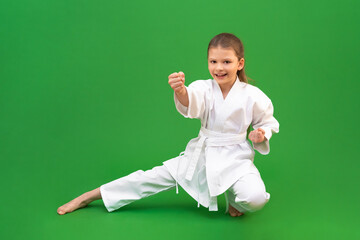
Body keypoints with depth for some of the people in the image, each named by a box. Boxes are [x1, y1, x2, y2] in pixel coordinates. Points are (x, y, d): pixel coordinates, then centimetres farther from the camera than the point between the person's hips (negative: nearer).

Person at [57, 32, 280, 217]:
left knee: (256, 198, -29)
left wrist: (261, 134, -15)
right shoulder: (204, 88, -9)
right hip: (201, 155, 1)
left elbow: (268, 121, 8)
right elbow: (191, 105, -33)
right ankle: (89, 196, 10)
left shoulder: (253, 96, -10)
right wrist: (180, 90, -56)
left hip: (235, 159, -1)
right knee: (153, 177, -2)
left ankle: (233, 199, 10)